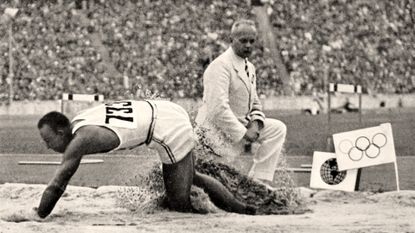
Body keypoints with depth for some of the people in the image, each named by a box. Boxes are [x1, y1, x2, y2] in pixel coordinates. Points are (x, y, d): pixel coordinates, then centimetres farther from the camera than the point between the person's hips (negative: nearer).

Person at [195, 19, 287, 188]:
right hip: (217, 130, -9)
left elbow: (254, 104, 18)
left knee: (278, 129, -5)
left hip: (241, 124, 9)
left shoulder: (249, 67, 10)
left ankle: (260, 178, -5)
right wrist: (243, 132, -24)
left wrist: (255, 123, -5)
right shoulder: (220, 67, -21)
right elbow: (218, 108, -29)